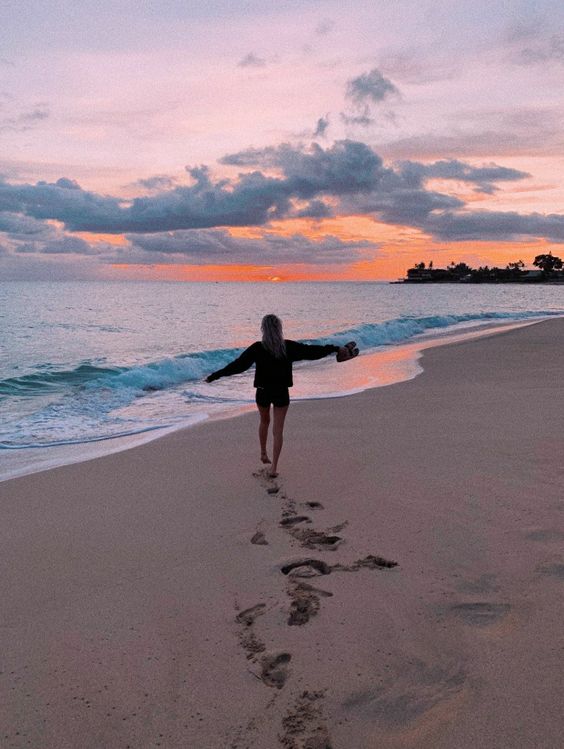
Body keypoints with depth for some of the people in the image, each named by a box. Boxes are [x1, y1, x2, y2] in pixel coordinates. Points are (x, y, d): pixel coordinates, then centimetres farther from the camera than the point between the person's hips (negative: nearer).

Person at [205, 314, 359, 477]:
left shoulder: (257, 348, -12)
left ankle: (263, 454, 38)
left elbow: (238, 364, -13)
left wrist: (215, 375, -6)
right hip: (281, 393, 0)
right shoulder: (289, 347, -9)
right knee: (278, 430, 5)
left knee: (264, 421, 27)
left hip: (263, 392, 0)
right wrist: (335, 348, 6)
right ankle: (274, 467, 3)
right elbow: (312, 351, -3)